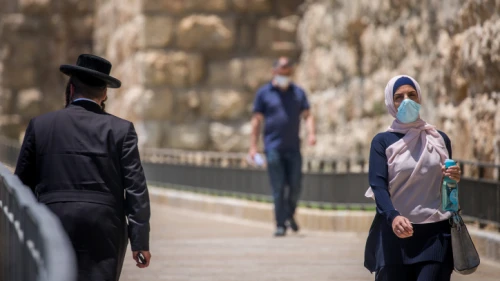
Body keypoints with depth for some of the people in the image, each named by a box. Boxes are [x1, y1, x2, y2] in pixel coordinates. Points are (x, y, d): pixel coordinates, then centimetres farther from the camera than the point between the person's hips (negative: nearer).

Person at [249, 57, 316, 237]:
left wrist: (311, 133, -10)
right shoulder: (264, 93, 4)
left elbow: (307, 115, 9)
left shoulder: (298, 92, 12)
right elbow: (256, 120, 4)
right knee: (278, 188, -4)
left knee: (295, 186, 2)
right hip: (273, 147, -2)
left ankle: (289, 214, 27)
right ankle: (280, 224, 0)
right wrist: (253, 146, -1)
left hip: (293, 147, 2)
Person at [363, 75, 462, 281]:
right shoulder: (383, 142, 2)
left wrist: (454, 179, -5)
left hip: (435, 234, 1)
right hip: (395, 234, -1)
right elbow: (378, 186, -11)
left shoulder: (440, 139, 12)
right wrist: (393, 217, -29)